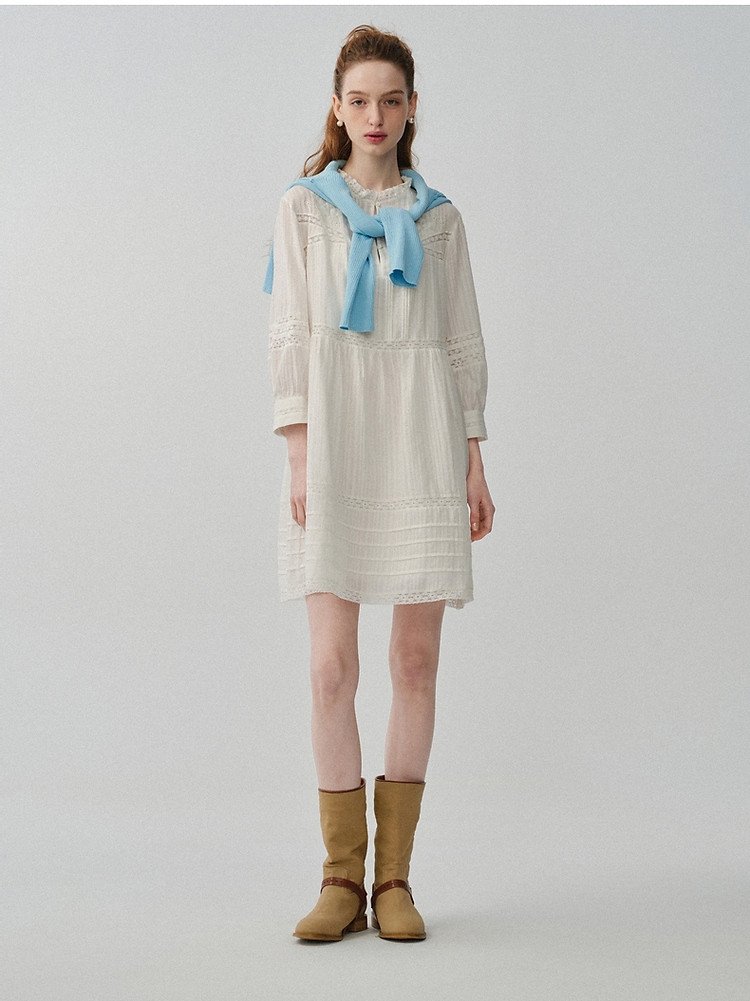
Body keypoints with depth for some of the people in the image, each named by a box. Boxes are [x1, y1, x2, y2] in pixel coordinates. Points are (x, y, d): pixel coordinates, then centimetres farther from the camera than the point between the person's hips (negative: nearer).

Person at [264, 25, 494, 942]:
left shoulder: (438, 216, 13)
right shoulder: (305, 207, 9)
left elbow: (462, 340, 11)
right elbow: (289, 334, 3)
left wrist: (474, 460, 5)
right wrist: (297, 452, -8)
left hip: (422, 439, 2)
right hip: (336, 435, -1)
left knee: (417, 660, 1)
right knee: (332, 666, -5)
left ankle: (393, 876, 10)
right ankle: (342, 880, 5)